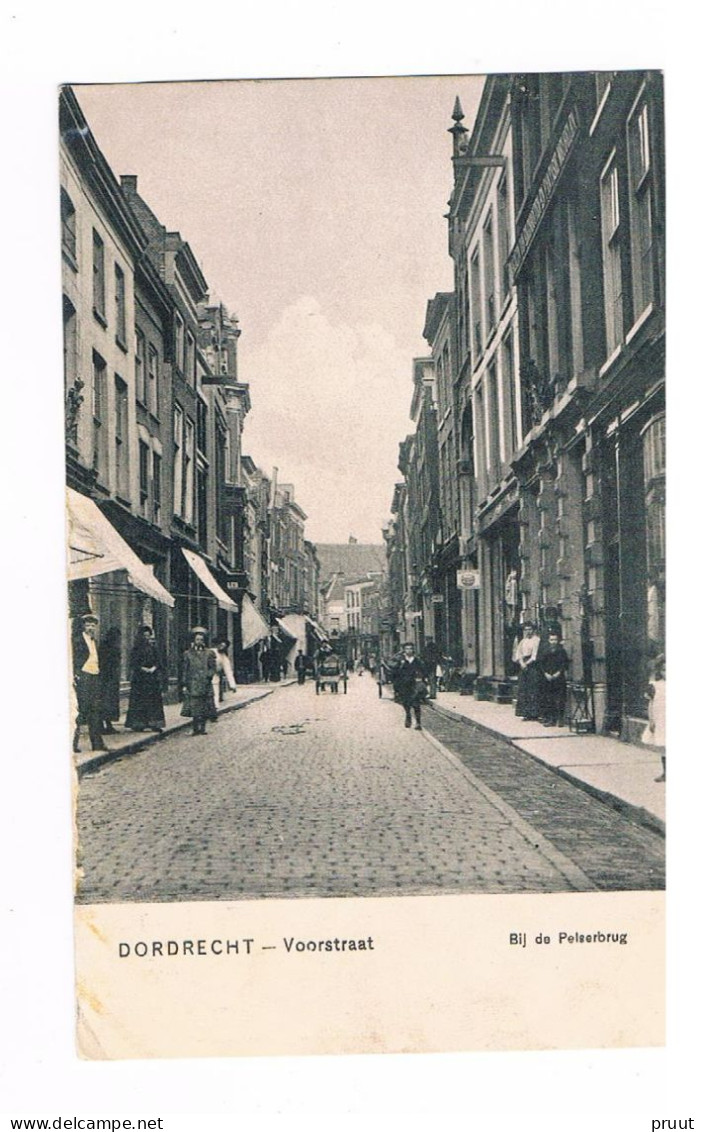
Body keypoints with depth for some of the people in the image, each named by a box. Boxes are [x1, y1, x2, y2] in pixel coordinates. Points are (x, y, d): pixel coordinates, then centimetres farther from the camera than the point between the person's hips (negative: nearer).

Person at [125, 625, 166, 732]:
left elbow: (158, 661, 7)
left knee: (154, 700, -1)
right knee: (139, 700, -5)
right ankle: (138, 724, -4)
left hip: (153, 678, 3)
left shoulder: (153, 648, 12)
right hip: (139, 678, -3)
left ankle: (154, 723, -1)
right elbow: (134, 663, -5)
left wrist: (153, 668, -10)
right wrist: (143, 669, -15)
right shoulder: (136, 649, 2)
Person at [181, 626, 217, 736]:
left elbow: (213, 668, 7)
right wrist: (184, 685, 3)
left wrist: (208, 675, -11)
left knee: (205, 709, 2)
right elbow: (185, 670, 8)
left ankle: (202, 728, 10)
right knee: (194, 708, -8)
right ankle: (196, 729, -5)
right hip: (193, 685, -1)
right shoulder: (188, 654, 8)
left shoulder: (209, 653, 9)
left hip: (205, 685, 1)